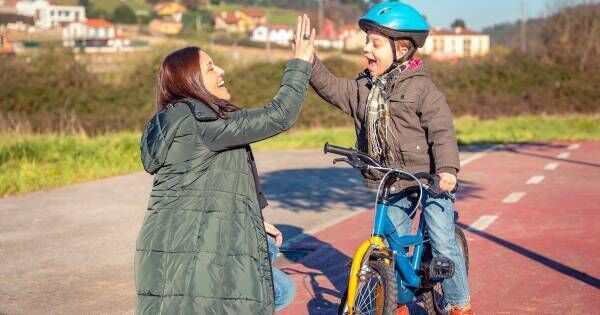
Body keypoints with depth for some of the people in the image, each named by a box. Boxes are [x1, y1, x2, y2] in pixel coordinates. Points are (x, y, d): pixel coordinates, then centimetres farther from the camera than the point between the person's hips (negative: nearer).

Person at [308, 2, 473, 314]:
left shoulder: (421, 88, -13)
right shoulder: (363, 87, 5)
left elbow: (442, 131, -17)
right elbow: (332, 88, -1)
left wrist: (447, 168, -30)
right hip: (390, 184, 6)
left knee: (443, 243, -4)